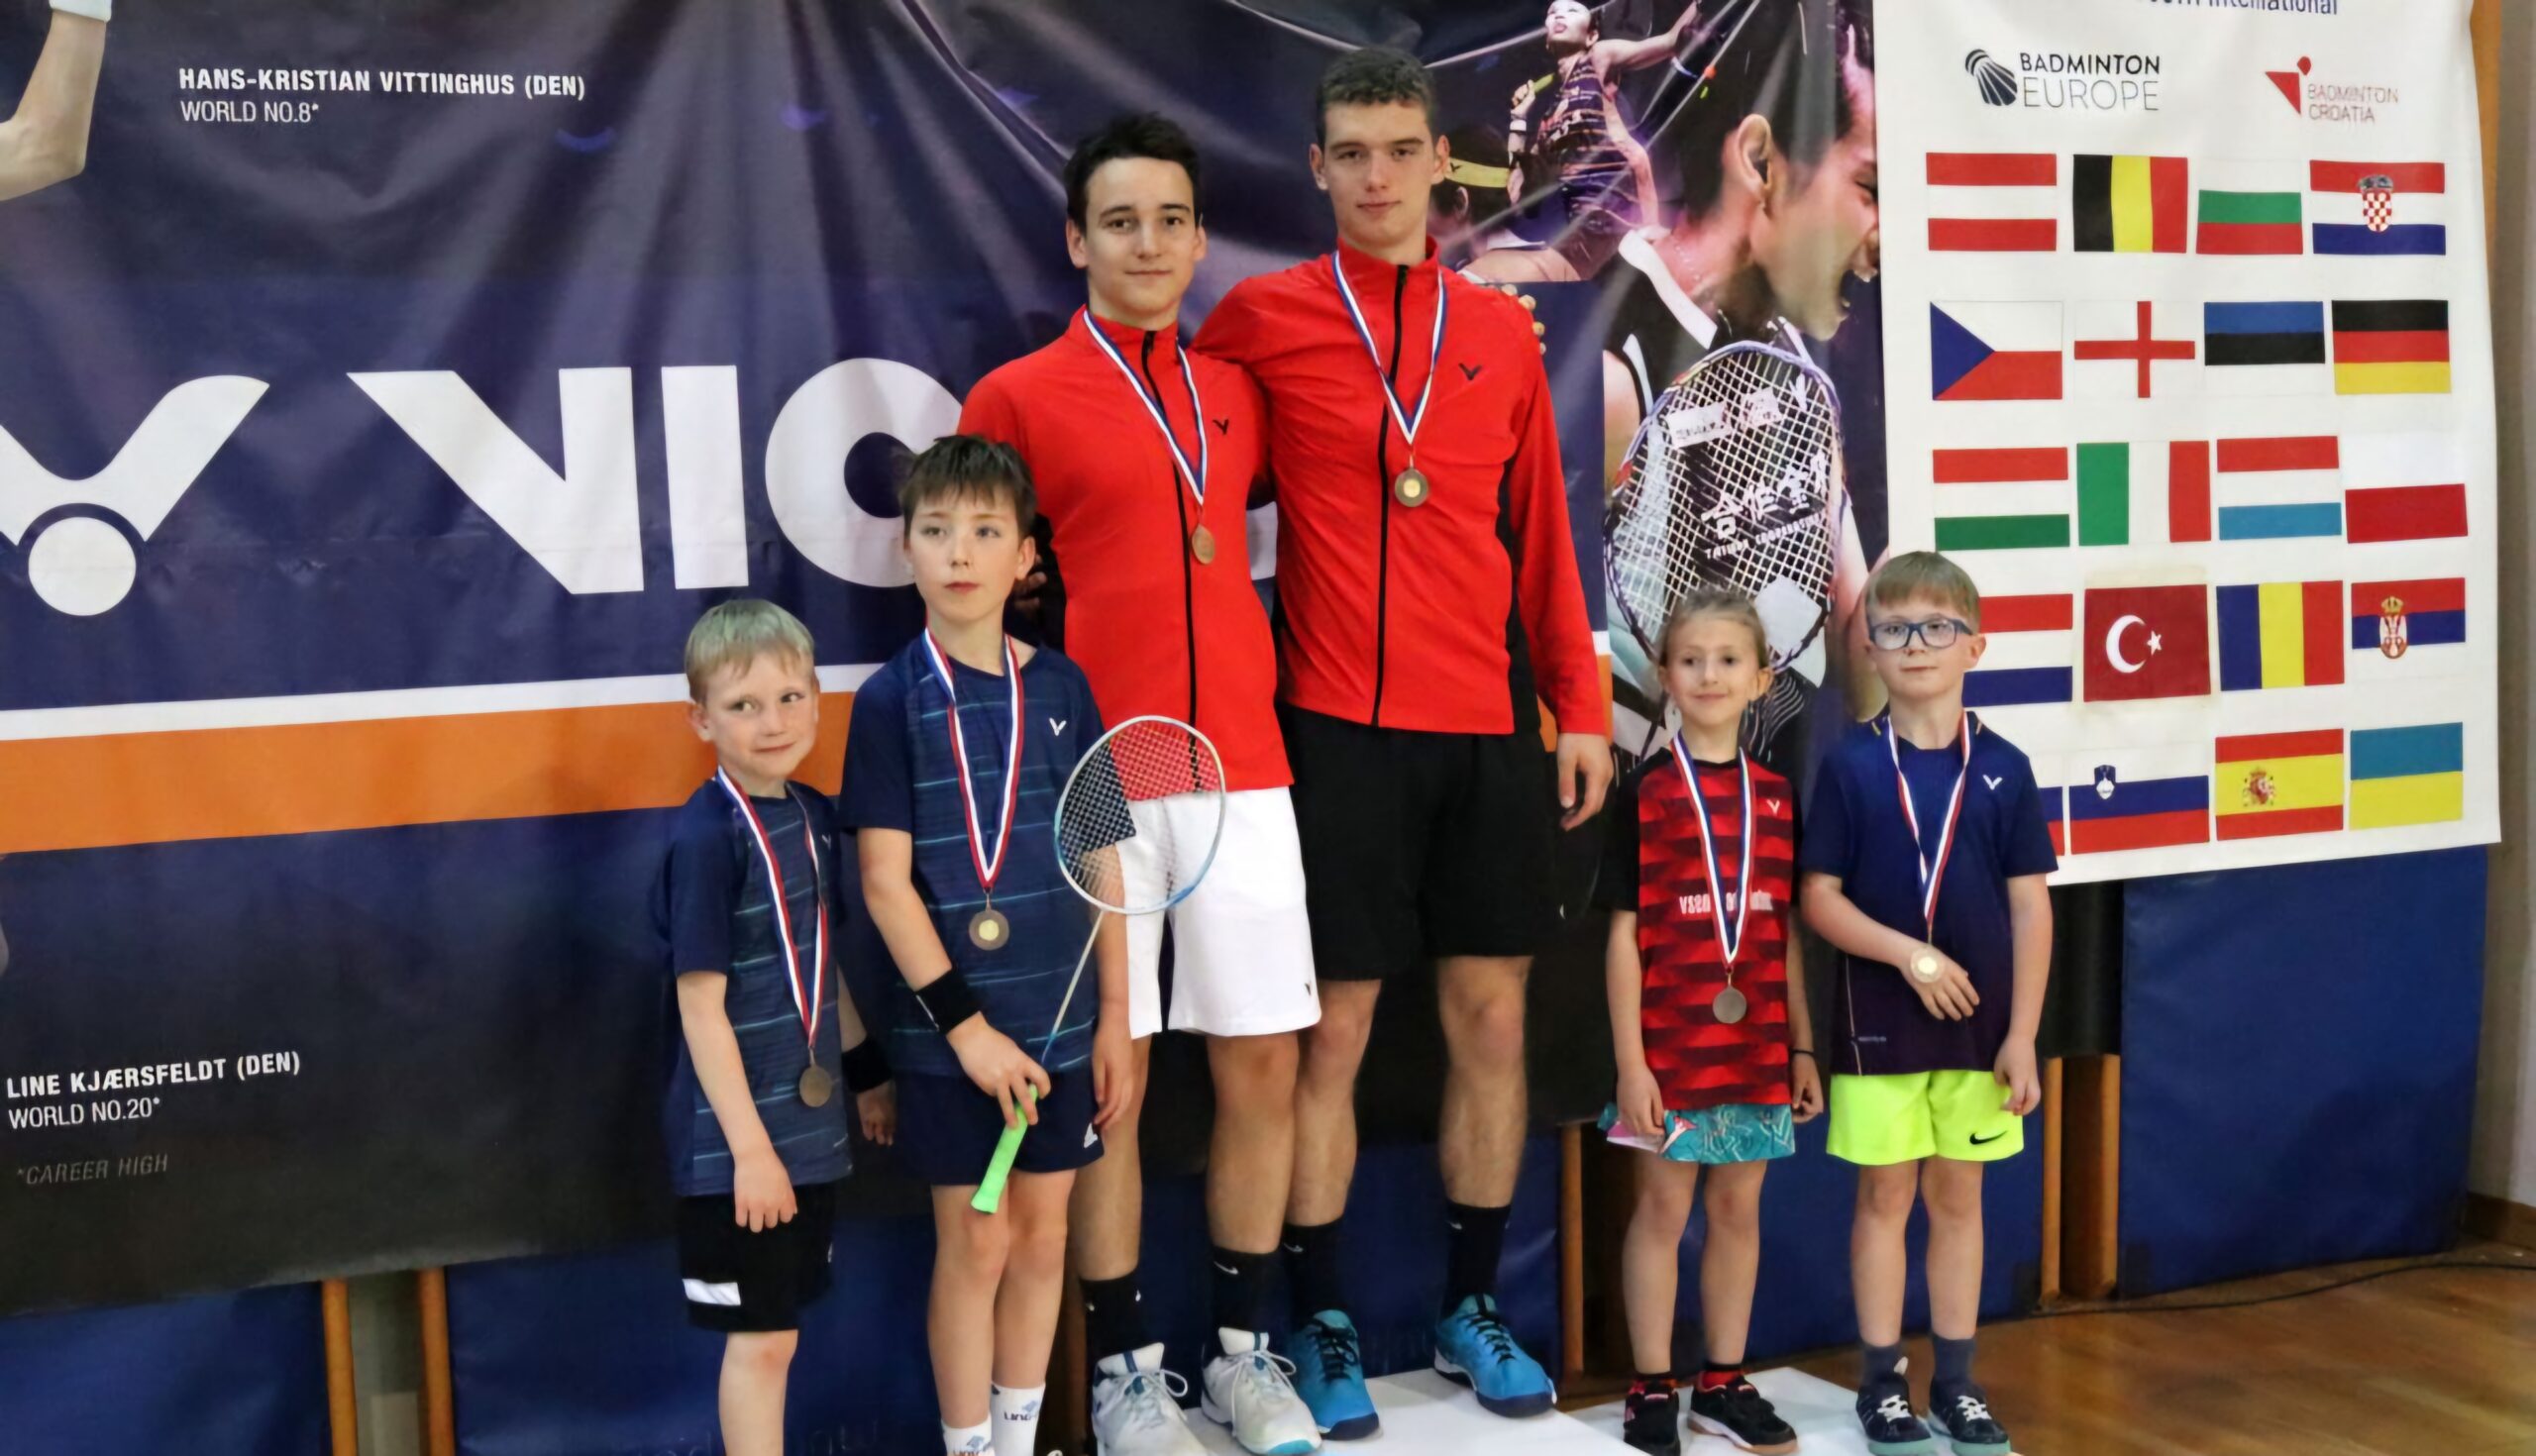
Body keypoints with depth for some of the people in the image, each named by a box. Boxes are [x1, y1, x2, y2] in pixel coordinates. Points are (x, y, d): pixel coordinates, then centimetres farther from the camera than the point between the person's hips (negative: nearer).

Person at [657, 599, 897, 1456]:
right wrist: (750, 1146, -18)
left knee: (776, 1330, 16)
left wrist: (867, 1073, 21)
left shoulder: (814, 818, 5)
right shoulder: (707, 838, -17)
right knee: (760, 1337, 2)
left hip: (811, 1126, 7)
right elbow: (701, 1007, -18)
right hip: (738, 1139, -7)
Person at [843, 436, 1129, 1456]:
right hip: (949, 1031, -3)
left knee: (1042, 1235, 13)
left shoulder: (1061, 687, 2)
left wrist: (1114, 1016, 4)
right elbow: (886, 882, -10)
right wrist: (965, 1025, -13)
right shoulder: (891, 699, -7)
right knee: (975, 1244, 6)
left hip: (1060, 1022, 3)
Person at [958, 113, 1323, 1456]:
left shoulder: (1239, 394, 12)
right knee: (1108, 1079, 2)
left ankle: (1244, 1347, 22)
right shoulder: (1016, 400, 0)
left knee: (1262, 1065, 7)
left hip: (1242, 775, 4)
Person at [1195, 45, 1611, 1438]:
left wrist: (1580, 705, 8)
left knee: (1489, 1018, 8)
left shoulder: (1501, 329, 10)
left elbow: (1541, 531, 11)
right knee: (1332, 1032, 2)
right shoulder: (1265, 315, 1)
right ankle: (1321, 1326, 16)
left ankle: (1472, 1308, 23)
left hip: (1489, 724, 3)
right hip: (1339, 726, -3)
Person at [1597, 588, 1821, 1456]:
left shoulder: (1776, 796, 6)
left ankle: (1724, 1383, 24)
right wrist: (1630, 1060, -11)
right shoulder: (1646, 793, -5)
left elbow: (1786, 935, 10)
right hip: (1671, 1044, -4)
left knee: (1740, 1206, 11)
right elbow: (1625, 935, -7)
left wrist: (1803, 1048, 8)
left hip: (1757, 1045, 4)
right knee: (1664, 1206, 5)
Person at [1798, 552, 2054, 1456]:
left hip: (1979, 1025, 2)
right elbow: (1819, 899, -6)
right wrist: (1911, 954, -18)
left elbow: (2031, 907, 0)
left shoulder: (2003, 768, -1)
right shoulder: (1851, 766, -5)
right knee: (1886, 1197, 8)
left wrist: (2022, 1035, -4)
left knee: (1958, 1198, 12)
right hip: (1880, 1024, -1)